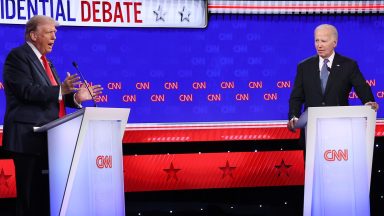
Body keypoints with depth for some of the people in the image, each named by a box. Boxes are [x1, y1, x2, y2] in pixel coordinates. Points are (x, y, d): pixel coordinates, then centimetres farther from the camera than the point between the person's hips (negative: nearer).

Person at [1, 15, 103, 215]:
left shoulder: (45, 62, 21)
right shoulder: (18, 56, -7)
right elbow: (26, 92, -19)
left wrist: (75, 97, 7)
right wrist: (60, 90, -25)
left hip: (46, 139, 9)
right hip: (29, 138, -9)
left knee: (45, 196, 9)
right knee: (29, 198, -7)